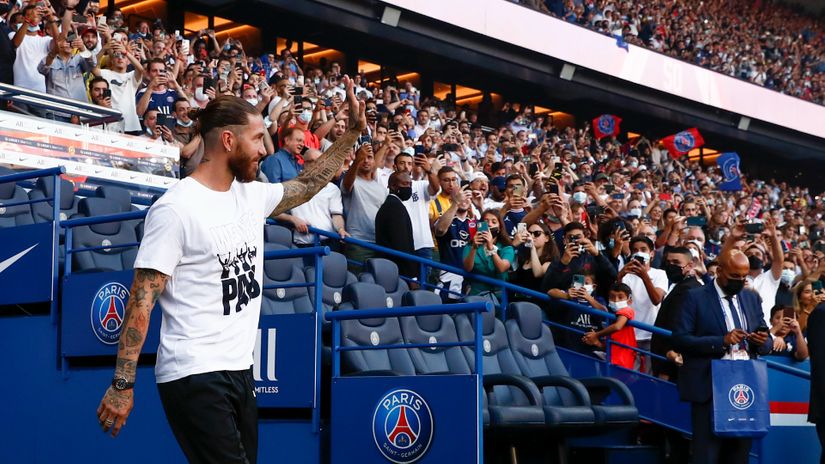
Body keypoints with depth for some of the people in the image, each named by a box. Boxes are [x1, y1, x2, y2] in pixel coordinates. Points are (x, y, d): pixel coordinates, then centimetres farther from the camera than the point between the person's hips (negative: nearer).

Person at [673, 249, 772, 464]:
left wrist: (762, 341, -7)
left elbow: (766, 343, 17)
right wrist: (721, 341, -19)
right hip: (709, 388, -5)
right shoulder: (696, 298, -2)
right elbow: (680, 339, -10)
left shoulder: (752, 299, 15)